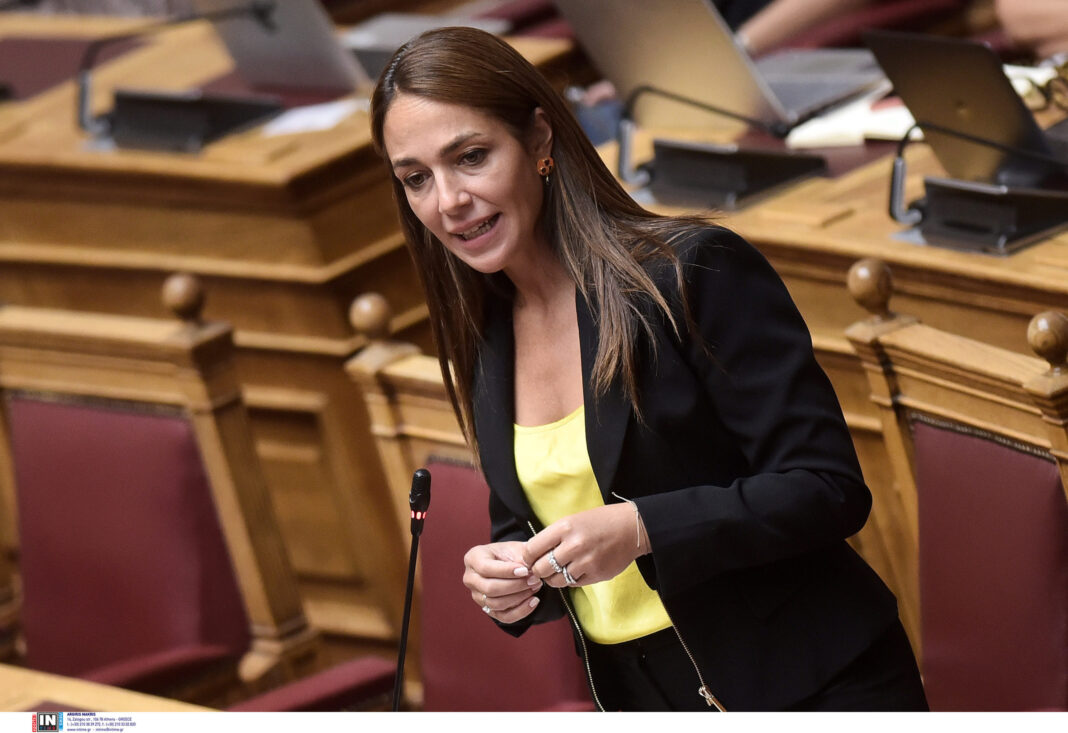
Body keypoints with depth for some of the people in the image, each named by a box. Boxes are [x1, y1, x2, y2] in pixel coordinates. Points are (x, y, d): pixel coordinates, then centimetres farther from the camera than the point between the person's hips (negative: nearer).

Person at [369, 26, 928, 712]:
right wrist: (504, 576, -8)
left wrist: (640, 528, -29)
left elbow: (830, 489, -18)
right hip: (639, 694, 6)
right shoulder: (483, 351, 3)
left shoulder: (696, 273, -16)